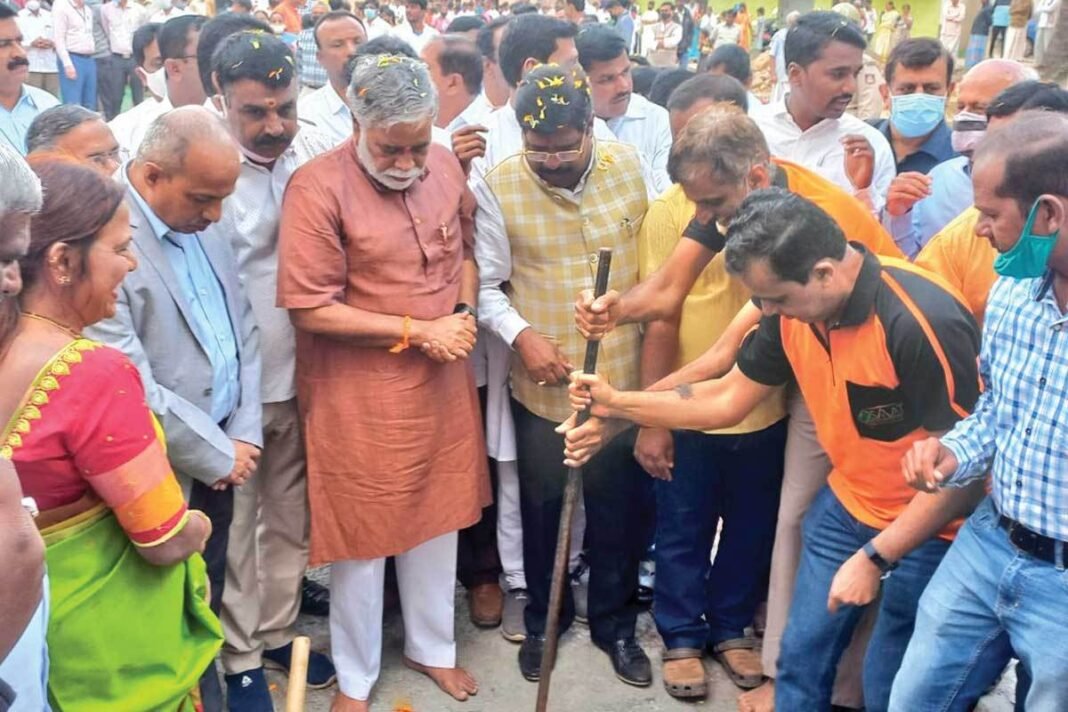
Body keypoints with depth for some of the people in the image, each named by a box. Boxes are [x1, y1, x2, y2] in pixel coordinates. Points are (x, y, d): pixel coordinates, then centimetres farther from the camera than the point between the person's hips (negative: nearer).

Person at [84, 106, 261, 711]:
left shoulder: (205, 233, 5)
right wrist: (220, 455, -12)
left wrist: (244, 436, 1)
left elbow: (245, 335, 10)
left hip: (221, 459, 7)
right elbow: (132, 388, -23)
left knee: (207, 605, 19)